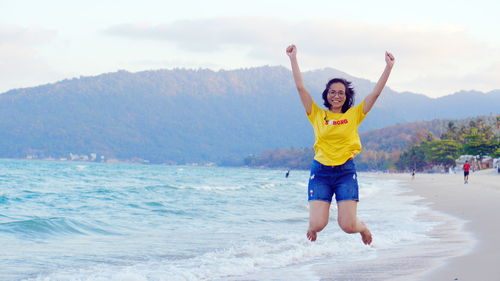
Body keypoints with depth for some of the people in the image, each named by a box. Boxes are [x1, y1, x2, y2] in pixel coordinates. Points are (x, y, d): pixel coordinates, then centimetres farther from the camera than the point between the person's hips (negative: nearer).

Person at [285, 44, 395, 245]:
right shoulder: (317, 115, 7)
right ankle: (312, 229, 28)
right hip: (320, 171, 0)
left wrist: (388, 67, -3)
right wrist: (293, 59, -1)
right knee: (318, 225, -11)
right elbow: (300, 88, 3)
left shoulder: (354, 115, 8)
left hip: (346, 171, 0)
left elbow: (375, 93, 3)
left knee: (348, 226, -9)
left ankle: (363, 228, 29)